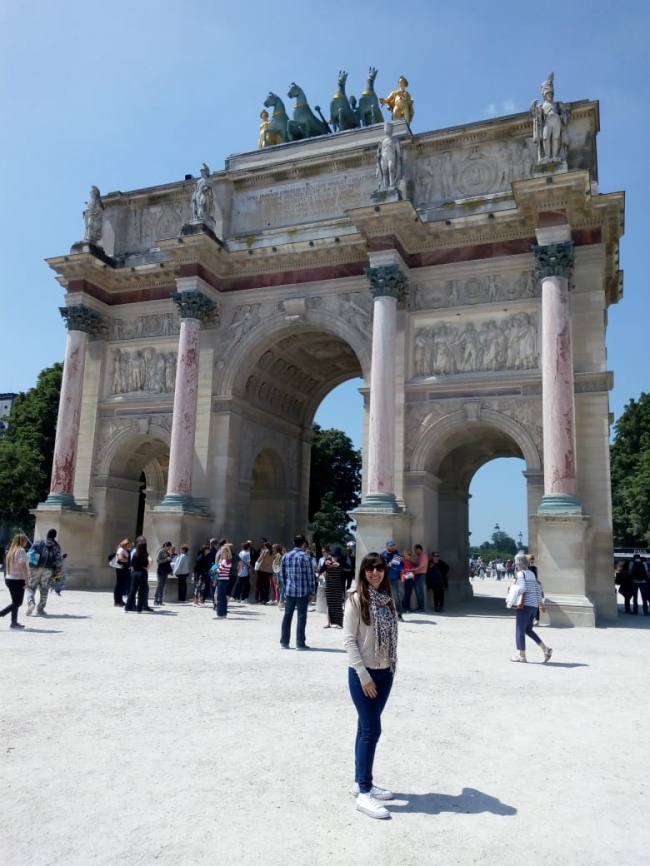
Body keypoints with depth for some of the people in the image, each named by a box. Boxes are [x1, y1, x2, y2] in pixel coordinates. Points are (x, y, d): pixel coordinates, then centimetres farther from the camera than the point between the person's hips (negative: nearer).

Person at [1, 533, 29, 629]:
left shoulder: (11, 551, 11)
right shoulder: (21, 551, -14)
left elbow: (8, 566, 11)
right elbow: (23, 566, -19)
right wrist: (26, 580, -17)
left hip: (9, 579, 8)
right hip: (18, 580, -8)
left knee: (15, 602, 13)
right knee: (17, 602, 0)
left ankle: (14, 622, 15)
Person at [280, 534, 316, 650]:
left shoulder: (286, 556, 5)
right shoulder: (306, 557, -8)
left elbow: (282, 573, 9)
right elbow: (310, 576, -7)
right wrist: (312, 591, 2)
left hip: (289, 590, 4)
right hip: (303, 591, -4)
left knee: (287, 616, 10)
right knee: (301, 616, 2)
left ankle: (284, 642, 13)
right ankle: (300, 643, 3)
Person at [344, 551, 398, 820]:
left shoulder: (387, 599, 5)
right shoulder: (356, 599, -13)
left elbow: (391, 635, 11)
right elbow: (349, 640, -14)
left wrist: (391, 665, 5)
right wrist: (364, 676, -16)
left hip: (385, 673, 6)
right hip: (363, 673, -6)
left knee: (367, 728, 14)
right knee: (371, 730, -5)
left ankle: (361, 782, 26)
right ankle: (364, 793, 4)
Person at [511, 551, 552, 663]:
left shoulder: (521, 573, -9)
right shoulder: (532, 573, 14)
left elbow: (523, 588, -20)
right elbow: (537, 590, 15)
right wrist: (541, 603, 21)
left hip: (525, 605, -8)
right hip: (534, 606, 8)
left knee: (520, 629, 2)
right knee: (528, 629, 18)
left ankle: (521, 655, 6)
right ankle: (545, 649, 10)